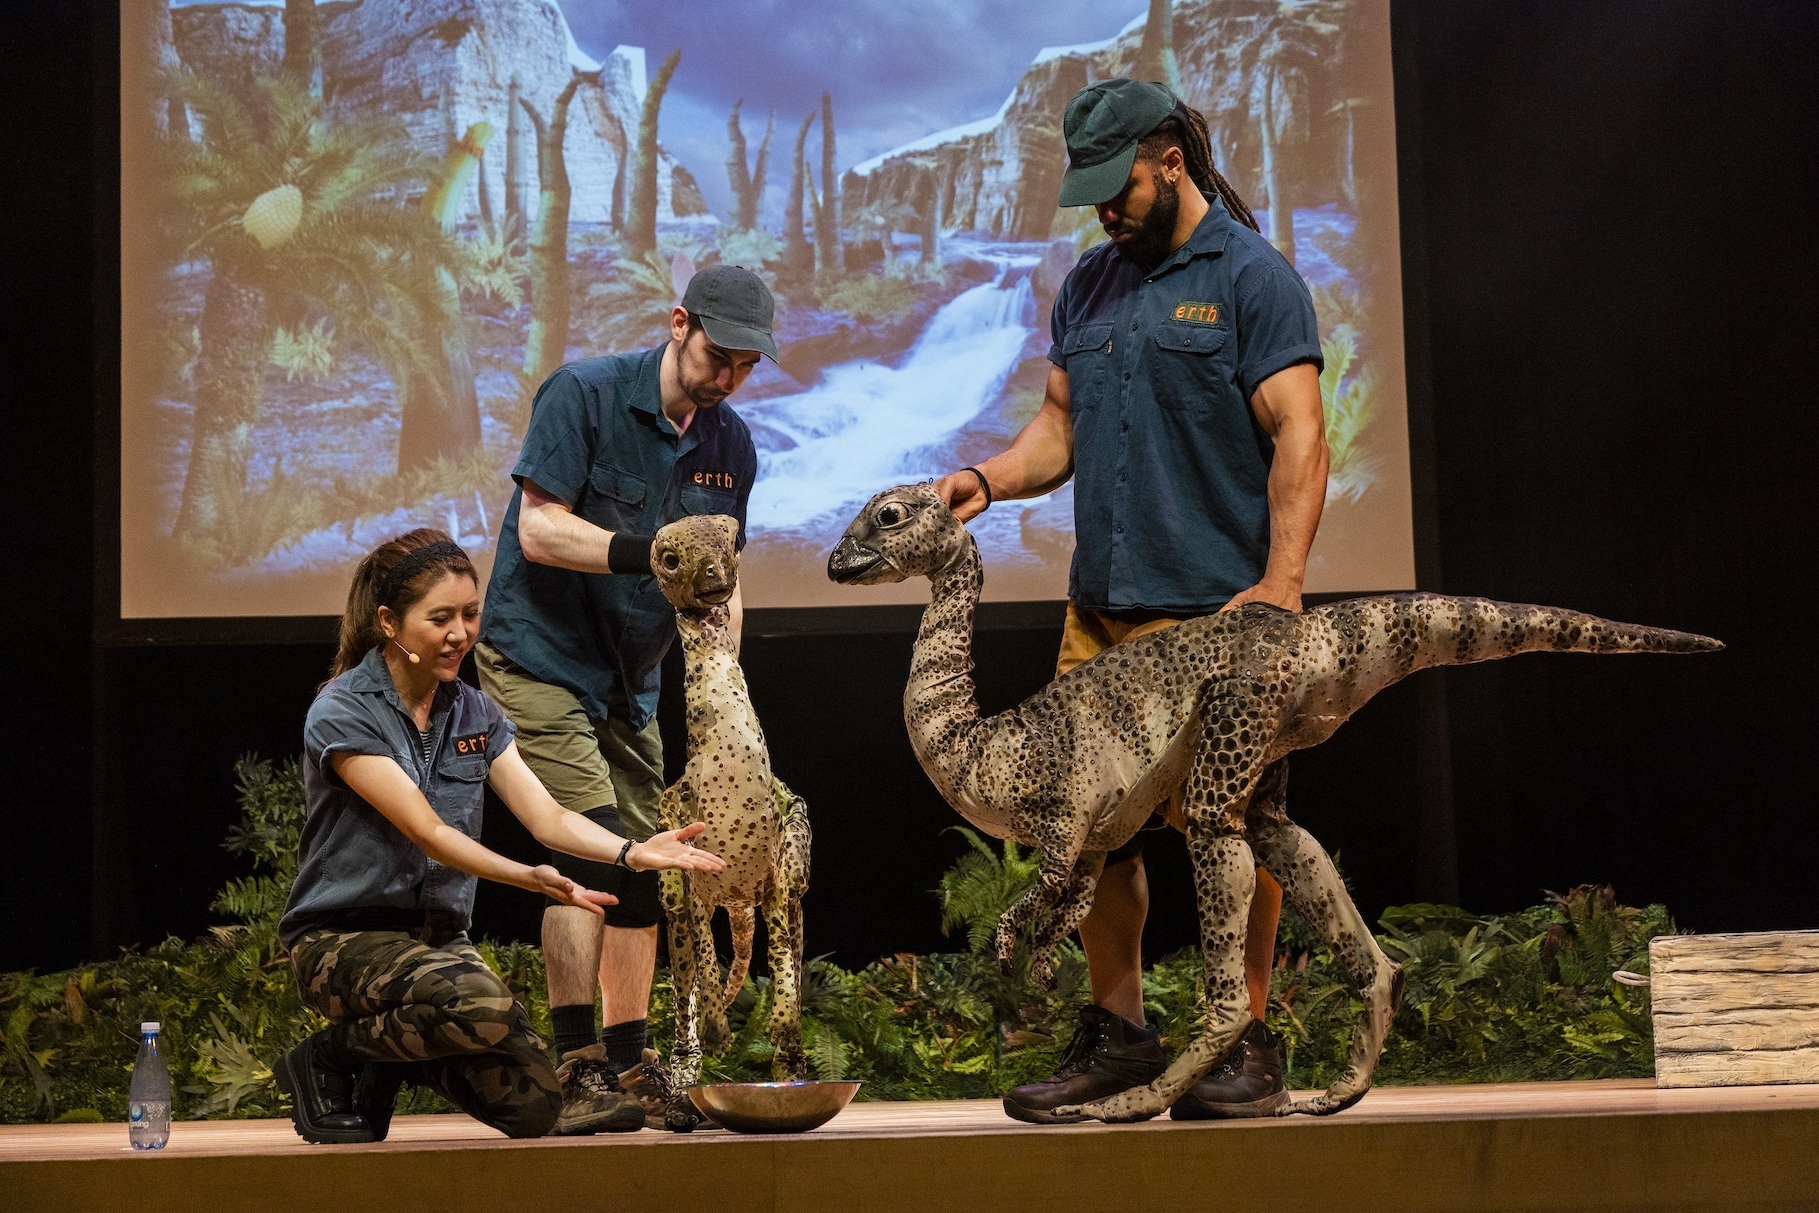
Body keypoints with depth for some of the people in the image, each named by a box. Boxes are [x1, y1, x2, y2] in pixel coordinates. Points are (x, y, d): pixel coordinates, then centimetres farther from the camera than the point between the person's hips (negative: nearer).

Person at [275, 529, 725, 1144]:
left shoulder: (475, 714, 8)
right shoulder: (342, 714, -13)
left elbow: (546, 816, -3)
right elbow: (428, 832, -21)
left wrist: (630, 851, -23)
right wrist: (530, 879, -36)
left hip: (440, 937, 6)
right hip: (346, 938, -6)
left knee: (532, 1107, -13)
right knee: (485, 1006, -36)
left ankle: (393, 1060, 13)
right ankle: (331, 1057, -10)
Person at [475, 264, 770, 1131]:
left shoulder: (732, 446, 3)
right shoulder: (584, 393, -15)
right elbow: (538, 529, -20)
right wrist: (643, 553, -34)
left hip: (627, 681, 7)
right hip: (536, 658, -7)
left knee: (640, 866, 6)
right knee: (589, 849, -17)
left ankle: (629, 1063, 14)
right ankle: (576, 1060, -14)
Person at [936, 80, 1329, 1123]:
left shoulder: (1252, 277, -3)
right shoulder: (1090, 284, 18)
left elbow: (1299, 437, -9)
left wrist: (1281, 584, -19)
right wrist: (989, 478, -1)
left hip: (1218, 614, -6)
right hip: (1100, 608, 6)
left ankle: (1251, 1045, 10)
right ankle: (1117, 1036, 19)